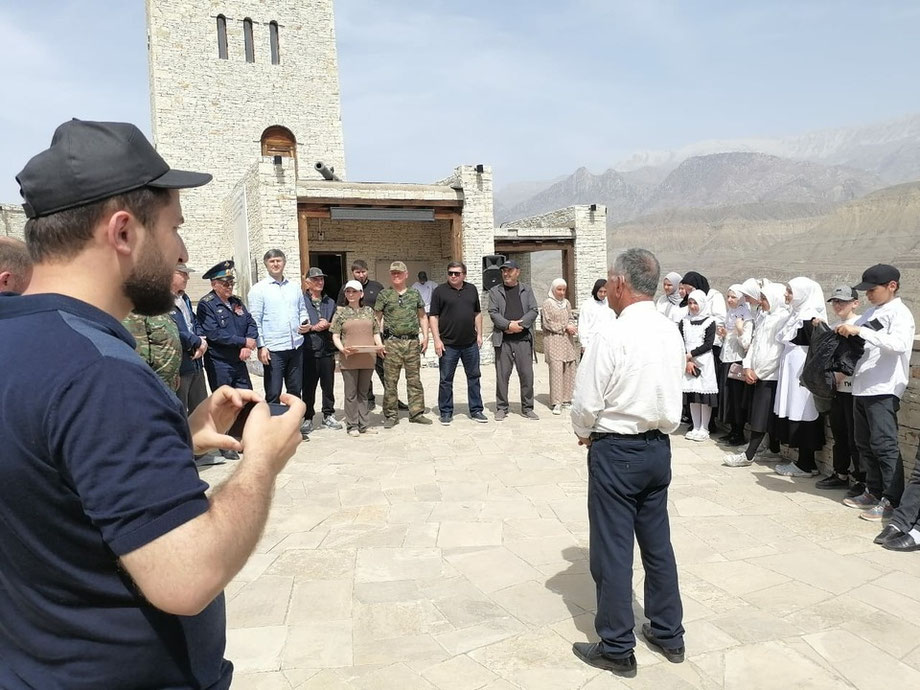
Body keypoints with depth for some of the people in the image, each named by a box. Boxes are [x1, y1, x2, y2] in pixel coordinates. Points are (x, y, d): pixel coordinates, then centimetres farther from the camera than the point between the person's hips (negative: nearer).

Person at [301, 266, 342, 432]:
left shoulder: (330, 302, 16)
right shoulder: (301, 301, -1)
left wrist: (328, 325, -4)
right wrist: (313, 327, -14)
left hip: (327, 350, 4)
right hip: (308, 350, -4)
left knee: (328, 385, 10)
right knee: (308, 386, 1)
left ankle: (328, 415, 22)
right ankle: (308, 418, 11)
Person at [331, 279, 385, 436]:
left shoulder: (369, 311, 10)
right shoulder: (341, 312, 3)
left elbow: (376, 332, 14)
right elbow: (335, 336, 1)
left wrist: (380, 345, -5)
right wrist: (342, 349, -16)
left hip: (368, 358, 3)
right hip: (349, 359, -2)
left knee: (363, 392, 10)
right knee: (351, 393, 2)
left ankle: (363, 425, 17)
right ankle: (352, 426, 10)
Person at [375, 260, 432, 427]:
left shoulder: (415, 294, 11)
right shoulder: (384, 295, 4)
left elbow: (422, 316, 17)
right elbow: (377, 319, 4)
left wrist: (425, 336, 7)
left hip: (413, 342, 2)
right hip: (392, 342, -2)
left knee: (415, 379, 6)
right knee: (390, 381, 0)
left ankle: (417, 413, 14)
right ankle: (391, 415, 9)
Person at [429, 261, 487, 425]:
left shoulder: (472, 289, 10)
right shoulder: (440, 291, -3)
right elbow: (433, 316, -5)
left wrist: (479, 334, 9)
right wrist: (437, 340, -12)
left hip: (470, 343, 4)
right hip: (448, 344, -3)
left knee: (474, 377, 9)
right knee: (446, 380, 3)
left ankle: (476, 410, 19)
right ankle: (446, 412, 14)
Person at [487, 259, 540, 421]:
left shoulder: (527, 290, 13)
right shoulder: (495, 291, 9)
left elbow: (533, 311, 4)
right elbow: (493, 313, -1)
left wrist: (519, 325, -11)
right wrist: (508, 325, -14)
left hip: (523, 338, 1)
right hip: (502, 340, -1)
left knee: (527, 374, 2)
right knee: (502, 375, 2)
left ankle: (527, 408, 13)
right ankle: (501, 408, 12)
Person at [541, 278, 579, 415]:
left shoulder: (567, 303, 14)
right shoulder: (547, 303, -3)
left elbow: (571, 319, 17)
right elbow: (548, 323, -7)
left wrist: (571, 327, -5)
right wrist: (565, 327, -10)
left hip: (567, 340, 6)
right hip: (553, 340, -5)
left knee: (569, 370, 3)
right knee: (556, 369, -11)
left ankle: (566, 400, 13)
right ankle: (556, 403, -9)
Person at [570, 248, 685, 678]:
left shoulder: (613, 336, -19)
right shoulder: (672, 333, 2)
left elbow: (586, 404, -15)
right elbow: (672, 397, 11)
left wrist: (584, 433, 3)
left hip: (615, 450, -7)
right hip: (658, 446, 7)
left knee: (612, 548, 5)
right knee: (657, 542, 18)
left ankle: (617, 649, 18)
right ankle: (669, 634, 32)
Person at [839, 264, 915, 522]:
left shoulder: (899, 313, -9)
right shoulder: (871, 312, 15)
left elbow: (899, 343, -27)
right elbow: (854, 340, 26)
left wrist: (859, 330, -29)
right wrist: (843, 331, 5)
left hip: (883, 390, -8)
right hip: (862, 388, 8)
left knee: (884, 445, -7)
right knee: (865, 444, 13)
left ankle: (891, 501, -1)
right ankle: (874, 493, 23)